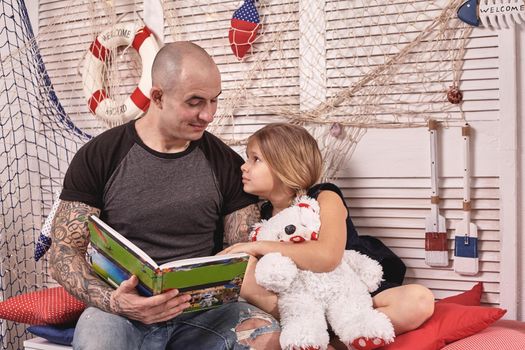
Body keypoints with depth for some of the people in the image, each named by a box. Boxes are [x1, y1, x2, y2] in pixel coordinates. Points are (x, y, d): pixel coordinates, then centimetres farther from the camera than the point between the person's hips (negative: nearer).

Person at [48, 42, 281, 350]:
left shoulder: (227, 164, 3)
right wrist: (111, 300, -22)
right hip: (123, 310, -1)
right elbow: (64, 252, -2)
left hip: (201, 310, 2)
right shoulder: (97, 158, -1)